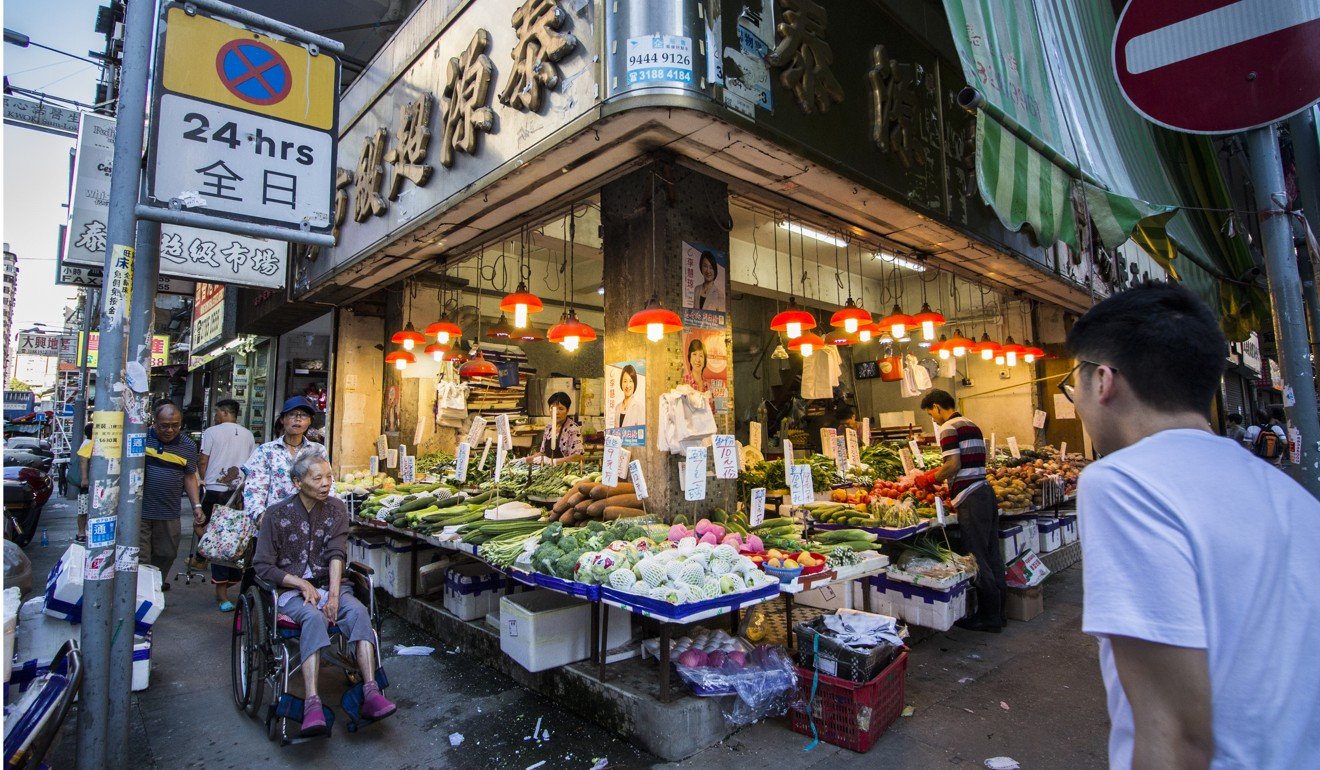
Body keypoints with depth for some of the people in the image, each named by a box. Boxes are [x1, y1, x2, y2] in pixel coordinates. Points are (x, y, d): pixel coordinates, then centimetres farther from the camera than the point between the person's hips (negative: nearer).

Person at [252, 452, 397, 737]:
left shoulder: (336, 508, 5)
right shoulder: (277, 514, -2)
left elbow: (336, 554, -4)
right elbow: (262, 565, -3)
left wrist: (334, 593, -18)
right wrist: (302, 584, -16)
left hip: (328, 584, 2)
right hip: (291, 589, -2)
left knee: (358, 611, -28)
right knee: (313, 616, -35)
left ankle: (371, 694, -36)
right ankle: (312, 703, -42)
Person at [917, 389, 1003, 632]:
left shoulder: (949, 428, -10)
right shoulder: (972, 425, 19)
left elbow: (954, 465, -17)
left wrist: (928, 480, -4)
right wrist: (937, 473, 21)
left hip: (970, 499, -10)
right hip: (986, 492, 10)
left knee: (977, 559, -1)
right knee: (992, 554, 14)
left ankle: (989, 618, 7)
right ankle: (997, 612, 24)